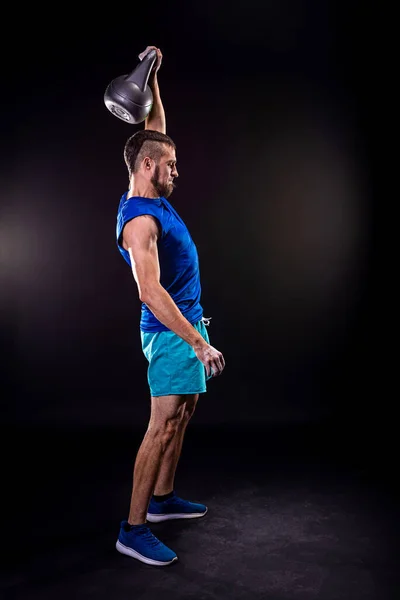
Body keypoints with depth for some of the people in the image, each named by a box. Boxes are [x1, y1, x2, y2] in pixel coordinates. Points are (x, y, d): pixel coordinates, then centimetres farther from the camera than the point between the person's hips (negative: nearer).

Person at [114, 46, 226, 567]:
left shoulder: (154, 199, 9)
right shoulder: (140, 219, -20)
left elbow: (156, 130, 21)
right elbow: (151, 292, -29)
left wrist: (152, 78, 19)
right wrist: (199, 342, -30)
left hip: (186, 324, 10)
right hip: (172, 331, -10)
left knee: (182, 416, 16)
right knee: (163, 426, -6)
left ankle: (162, 498, 31)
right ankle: (134, 529, 6)